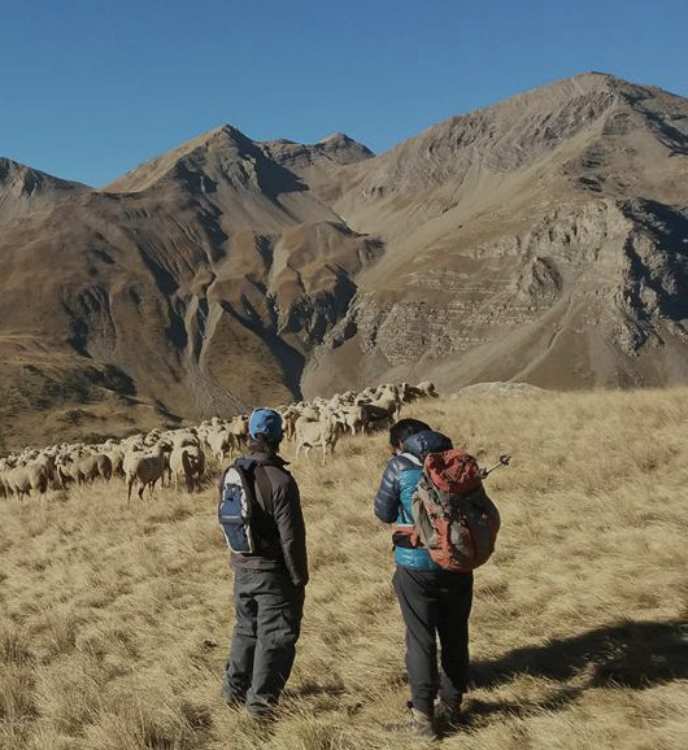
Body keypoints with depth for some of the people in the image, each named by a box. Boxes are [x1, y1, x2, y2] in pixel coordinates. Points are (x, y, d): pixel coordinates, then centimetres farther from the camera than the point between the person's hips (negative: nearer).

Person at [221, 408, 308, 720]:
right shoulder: (280, 480, -21)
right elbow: (291, 537, -18)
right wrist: (299, 578, -9)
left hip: (241, 568, 7)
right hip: (273, 570, -7)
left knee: (246, 629, 22)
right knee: (276, 636, 5)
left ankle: (235, 689, 32)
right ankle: (260, 701, 9)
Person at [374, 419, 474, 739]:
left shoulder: (399, 466, -7)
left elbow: (383, 513, -1)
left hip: (417, 567, -3)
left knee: (421, 640, 6)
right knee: (455, 636, 16)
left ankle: (424, 715, 8)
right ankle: (451, 705, 28)